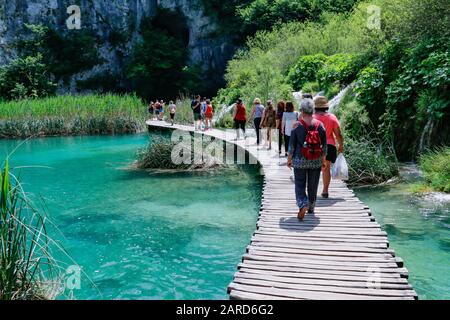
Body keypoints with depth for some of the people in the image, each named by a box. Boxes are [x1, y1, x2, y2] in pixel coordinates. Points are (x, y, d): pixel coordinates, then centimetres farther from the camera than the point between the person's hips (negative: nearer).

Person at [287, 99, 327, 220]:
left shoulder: (297, 125, -10)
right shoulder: (320, 125, -2)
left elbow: (292, 145, -6)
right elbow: (324, 145, 4)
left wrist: (289, 159, 6)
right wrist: (323, 159, 16)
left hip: (300, 161, -2)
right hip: (316, 162, 3)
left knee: (300, 185, 5)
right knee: (313, 186, 15)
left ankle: (303, 204, -17)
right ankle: (311, 208, 26)